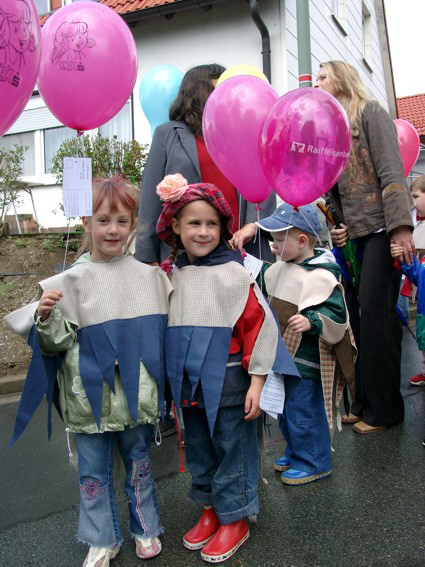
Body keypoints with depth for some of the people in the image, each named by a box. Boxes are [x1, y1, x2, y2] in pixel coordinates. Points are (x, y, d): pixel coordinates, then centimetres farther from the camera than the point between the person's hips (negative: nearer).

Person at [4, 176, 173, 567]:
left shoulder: (149, 276, 0)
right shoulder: (70, 282, -6)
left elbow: (165, 331, 12)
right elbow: (57, 343, -6)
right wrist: (45, 318, -23)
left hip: (137, 395, 1)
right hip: (90, 397, -1)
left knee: (139, 463, 18)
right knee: (94, 472, 13)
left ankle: (146, 529, 39)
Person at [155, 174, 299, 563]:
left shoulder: (233, 272, -11)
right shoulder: (170, 274, 4)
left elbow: (259, 324, -13)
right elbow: (161, 326, 14)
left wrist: (257, 381, -14)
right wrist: (172, 380, 15)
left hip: (228, 381, -5)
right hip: (188, 383, 5)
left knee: (231, 449, 7)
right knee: (199, 449, 18)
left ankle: (235, 519, 26)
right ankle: (210, 510, 38)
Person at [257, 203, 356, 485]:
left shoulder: (321, 277, -20)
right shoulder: (282, 269, 6)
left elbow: (337, 315, -23)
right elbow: (270, 301, 23)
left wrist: (311, 321, -35)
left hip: (306, 362, -9)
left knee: (303, 412, 1)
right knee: (285, 410, 20)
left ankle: (314, 463, 19)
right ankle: (295, 452, 40)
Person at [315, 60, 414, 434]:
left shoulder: (370, 113, 1)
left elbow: (391, 169, -10)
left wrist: (400, 227, -19)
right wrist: (333, 227, 4)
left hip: (380, 228, -7)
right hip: (349, 234, 7)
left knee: (375, 312, -9)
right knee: (355, 315, 5)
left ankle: (384, 407, 1)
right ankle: (364, 402, 14)